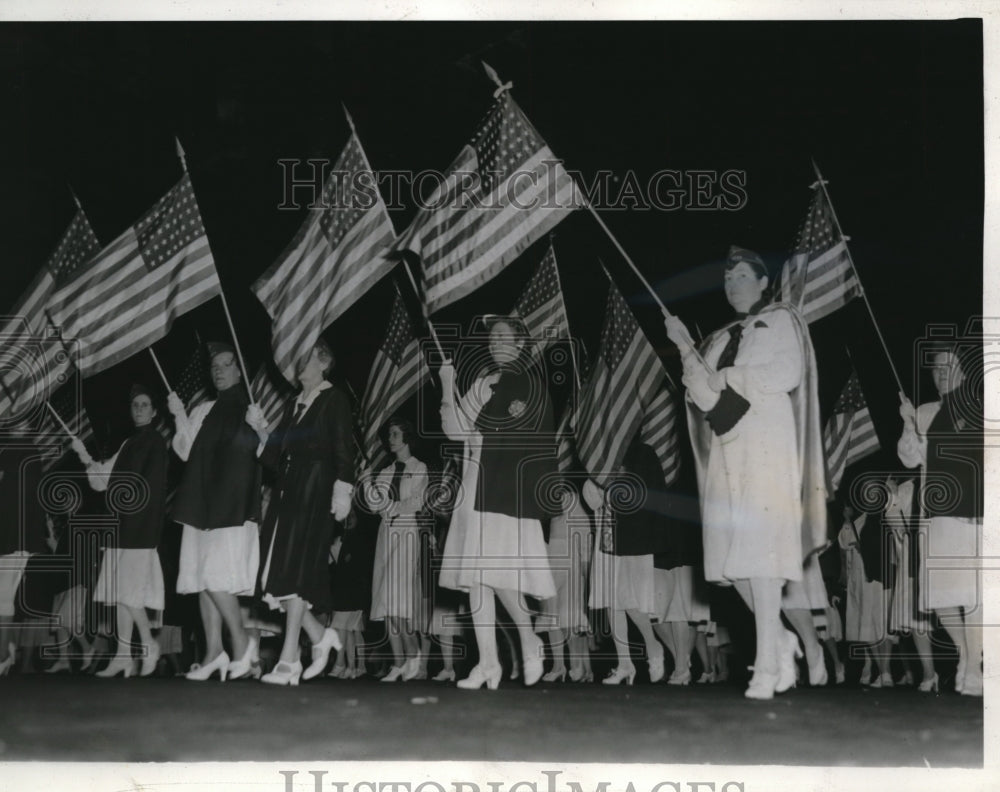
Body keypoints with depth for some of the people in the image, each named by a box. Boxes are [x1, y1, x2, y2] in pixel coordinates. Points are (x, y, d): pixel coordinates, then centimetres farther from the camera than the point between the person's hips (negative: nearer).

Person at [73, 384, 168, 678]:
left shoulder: (155, 442, -4)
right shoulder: (130, 444, 18)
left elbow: (151, 485, -12)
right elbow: (106, 477, 16)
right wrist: (86, 459, 5)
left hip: (140, 528, -8)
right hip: (123, 527, 8)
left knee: (128, 591, -9)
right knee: (121, 592, 6)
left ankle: (149, 645, 4)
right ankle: (123, 656, 8)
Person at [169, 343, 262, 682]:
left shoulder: (251, 407, 3)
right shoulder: (204, 411, 19)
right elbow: (186, 451, 13)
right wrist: (180, 416, 2)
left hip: (233, 505, -6)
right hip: (203, 504, 6)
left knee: (216, 575, -16)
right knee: (203, 577, 2)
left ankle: (241, 640, -2)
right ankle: (214, 652, 5)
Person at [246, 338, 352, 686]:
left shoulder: (334, 399, -1)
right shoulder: (295, 404, 20)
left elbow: (343, 449, -10)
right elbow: (276, 458, 17)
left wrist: (342, 488, -20)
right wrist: (261, 430, 2)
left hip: (314, 494, -7)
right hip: (287, 493, 7)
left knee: (295, 571, -11)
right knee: (279, 574, 1)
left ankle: (289, 661, -10)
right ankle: (319, 635, 17)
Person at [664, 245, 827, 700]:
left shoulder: (780, 322, 7)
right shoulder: (720, 339, 22)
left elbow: (786, 373, -11)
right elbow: (706, 398, 8)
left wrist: (726, 379, -4)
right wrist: (685, 348, -5)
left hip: (765, 448, -6)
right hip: (726, 454, 6)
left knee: (758, 554, -14)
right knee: (731, 555, 0)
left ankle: (766, 666, -15)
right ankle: (780, 639, 19)